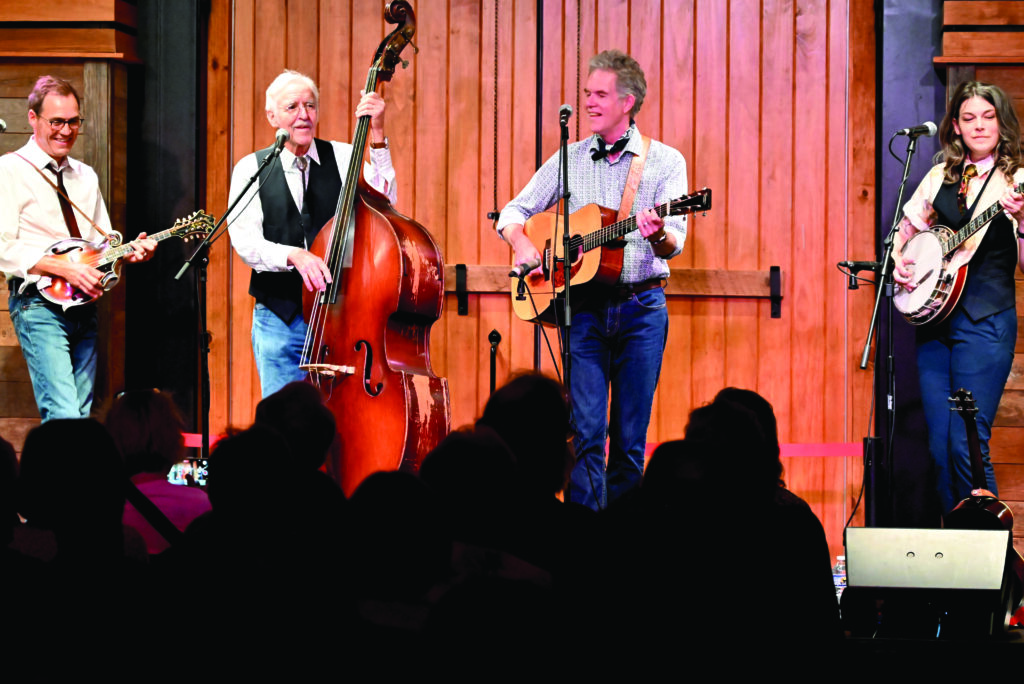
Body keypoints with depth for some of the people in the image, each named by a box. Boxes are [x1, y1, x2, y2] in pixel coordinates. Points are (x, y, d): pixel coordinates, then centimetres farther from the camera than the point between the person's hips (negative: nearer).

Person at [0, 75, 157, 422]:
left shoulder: (86, 177, 18)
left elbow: (103, 241, 23)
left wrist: (129, 250, 1)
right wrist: (63, 268, -19)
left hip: (84, 305, 7)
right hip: (39, 305, -7)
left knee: (82, 413, 4)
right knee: (64, 416, -19)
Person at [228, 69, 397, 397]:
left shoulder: (344, 158, 6)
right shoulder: (251, 169, 5)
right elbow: (245, 242, -7)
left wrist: (377, 135, -18)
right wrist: (293, 255, -26)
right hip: (279, 321, 0)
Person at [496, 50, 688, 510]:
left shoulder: (665, 161, 3)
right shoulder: (569, 159, 11)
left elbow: (674, 244, -7)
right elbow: (514, 212, 15)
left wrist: (659, 236, -30)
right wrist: (521, 243, -7)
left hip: (642, 306, -1)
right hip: (584, 304, 1)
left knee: (630, 437, 2)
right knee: (586, 430, -9)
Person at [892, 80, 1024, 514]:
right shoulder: (941, 176, 12)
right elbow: (906, 230, 24)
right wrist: (899, 263, 4)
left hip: (985, 322, -5)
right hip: (933, 320, 5)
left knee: (967, 446, -12)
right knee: (939, 447, 5)